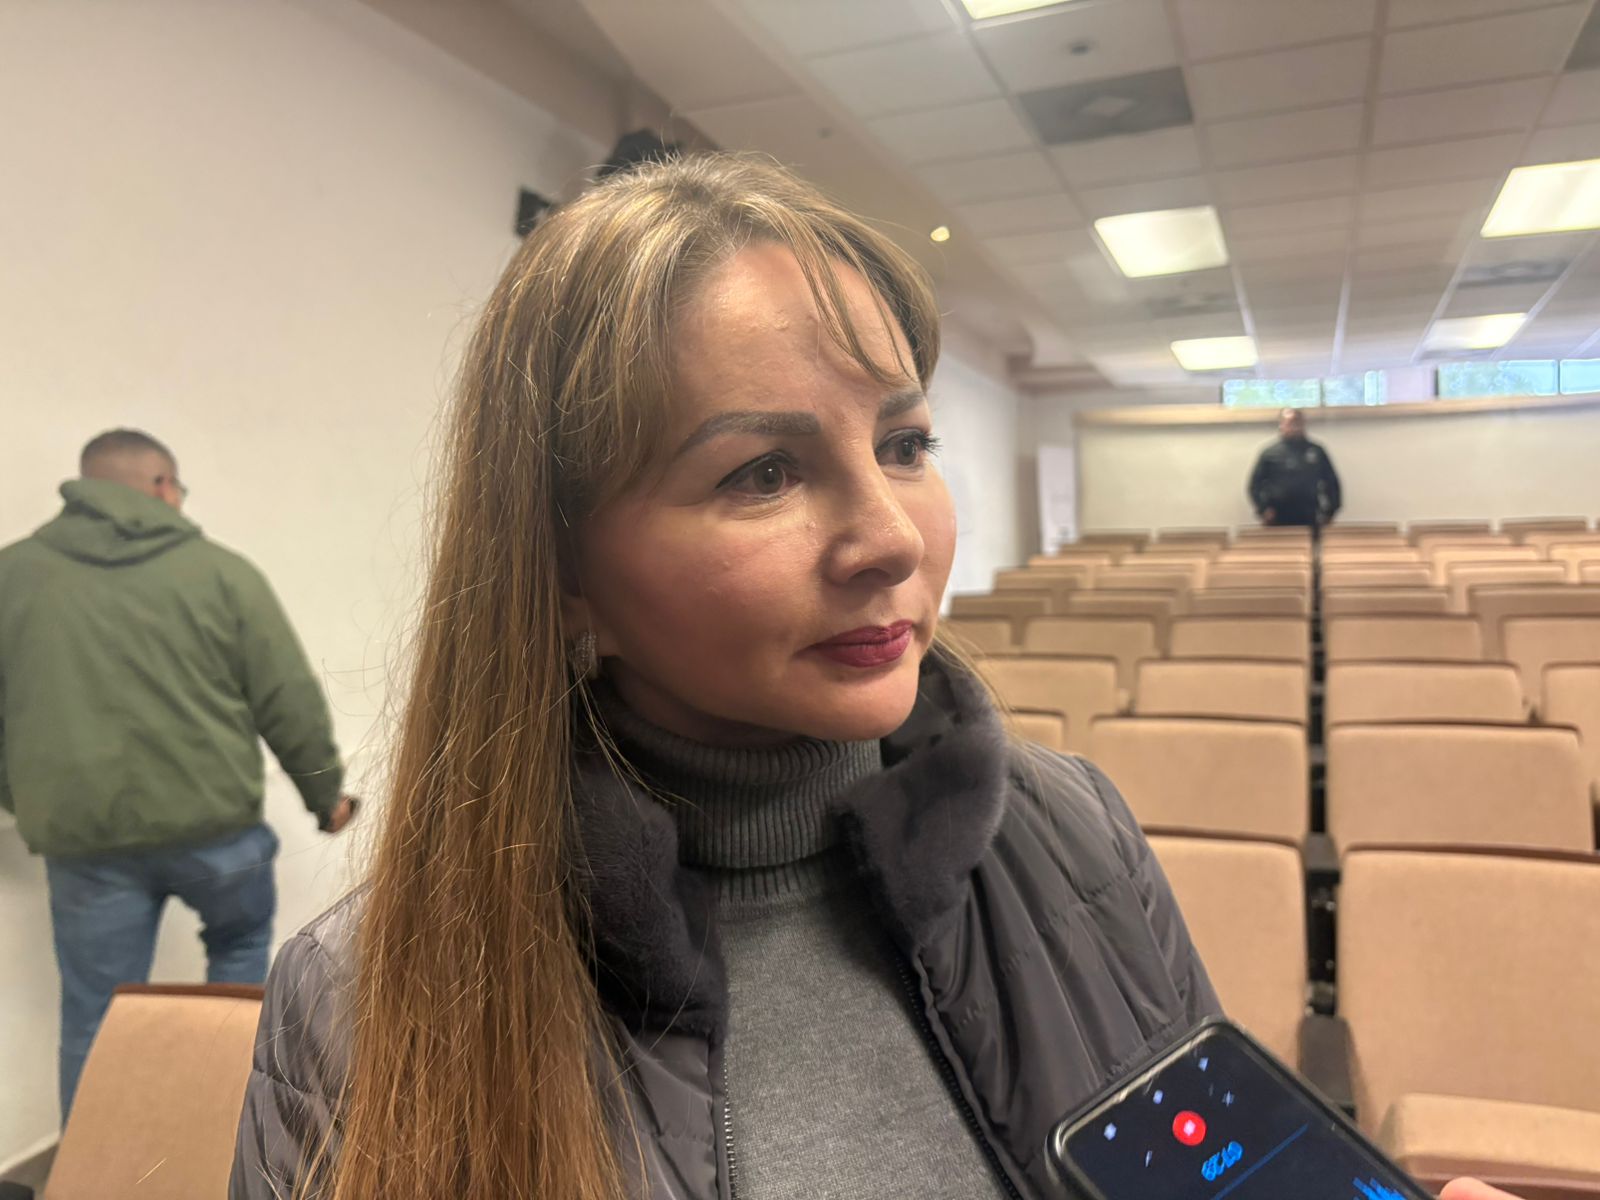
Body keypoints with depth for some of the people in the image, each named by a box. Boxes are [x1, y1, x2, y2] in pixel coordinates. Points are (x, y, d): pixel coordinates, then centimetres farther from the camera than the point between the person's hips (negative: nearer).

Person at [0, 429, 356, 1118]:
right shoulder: (219, 570, -4)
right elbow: (291, 702, -3)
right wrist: (326, 793, 11)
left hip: (83, 836, 1)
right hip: (212, 822, -1)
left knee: (96, 1021, 13)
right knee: (242, 939, 26)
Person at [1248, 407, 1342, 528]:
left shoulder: (1316, 452, 9)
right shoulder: (1270, 453, 3)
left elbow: (1332, 482, 13)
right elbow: (1255, 485, 3)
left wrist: (1329, 511, 4)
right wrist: (1263, 509, -9)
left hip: (1309, 522, 2)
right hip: (1279, 523, -2)